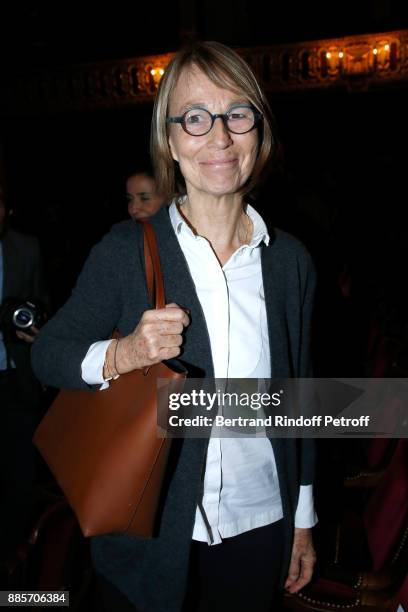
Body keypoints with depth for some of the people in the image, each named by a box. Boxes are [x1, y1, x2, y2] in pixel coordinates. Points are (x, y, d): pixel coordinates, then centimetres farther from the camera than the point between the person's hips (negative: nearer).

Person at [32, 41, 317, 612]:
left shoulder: (291, 260, -2)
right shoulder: (125, 251, -10)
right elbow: (48, 353, -4)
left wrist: (303, 520, 10)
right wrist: (121, 355, -24)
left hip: (260, 529, 2)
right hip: (150, 538, -2)